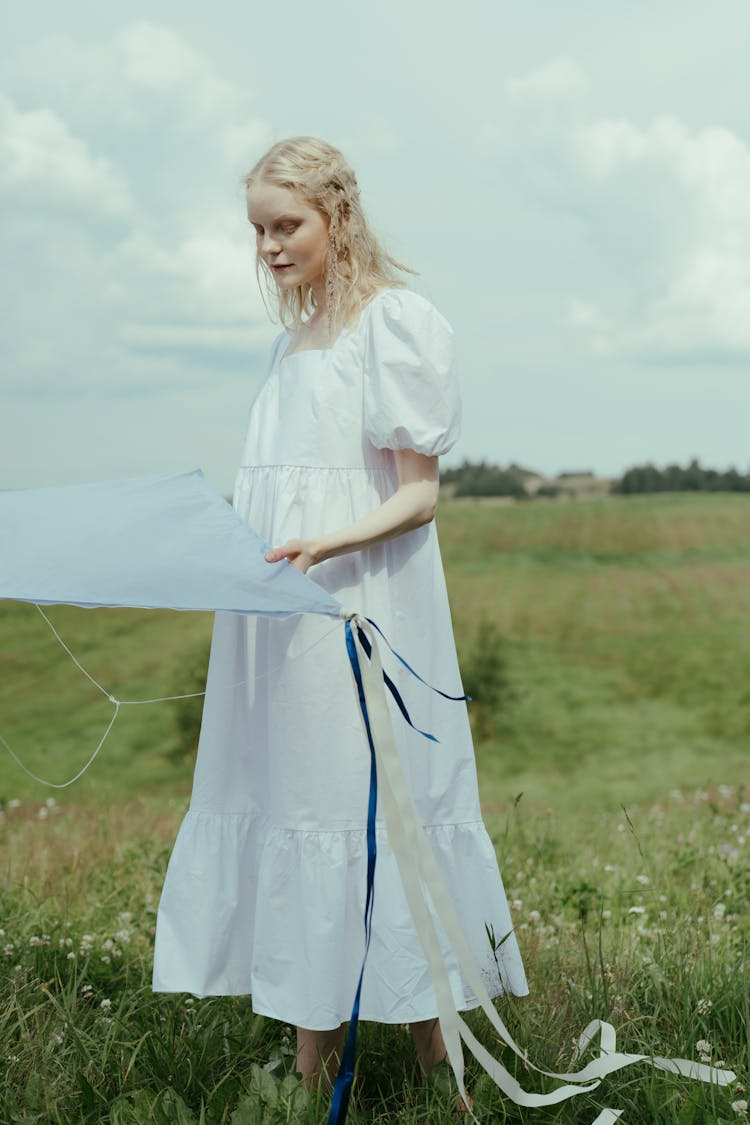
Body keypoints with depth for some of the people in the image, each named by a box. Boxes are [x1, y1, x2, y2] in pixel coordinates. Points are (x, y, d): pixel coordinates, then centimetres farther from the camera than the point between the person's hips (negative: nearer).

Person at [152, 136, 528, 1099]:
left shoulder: (395, 322, -4)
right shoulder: (292, 342, 19)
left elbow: (419, 493, -9)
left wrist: (325, 545, -23)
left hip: (358, 614, -7)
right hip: (280, 621, 8)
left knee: (367, 802, -6)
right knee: (288, 803, 5)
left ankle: (435, 1056, 4)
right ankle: (311, 1068, 10)